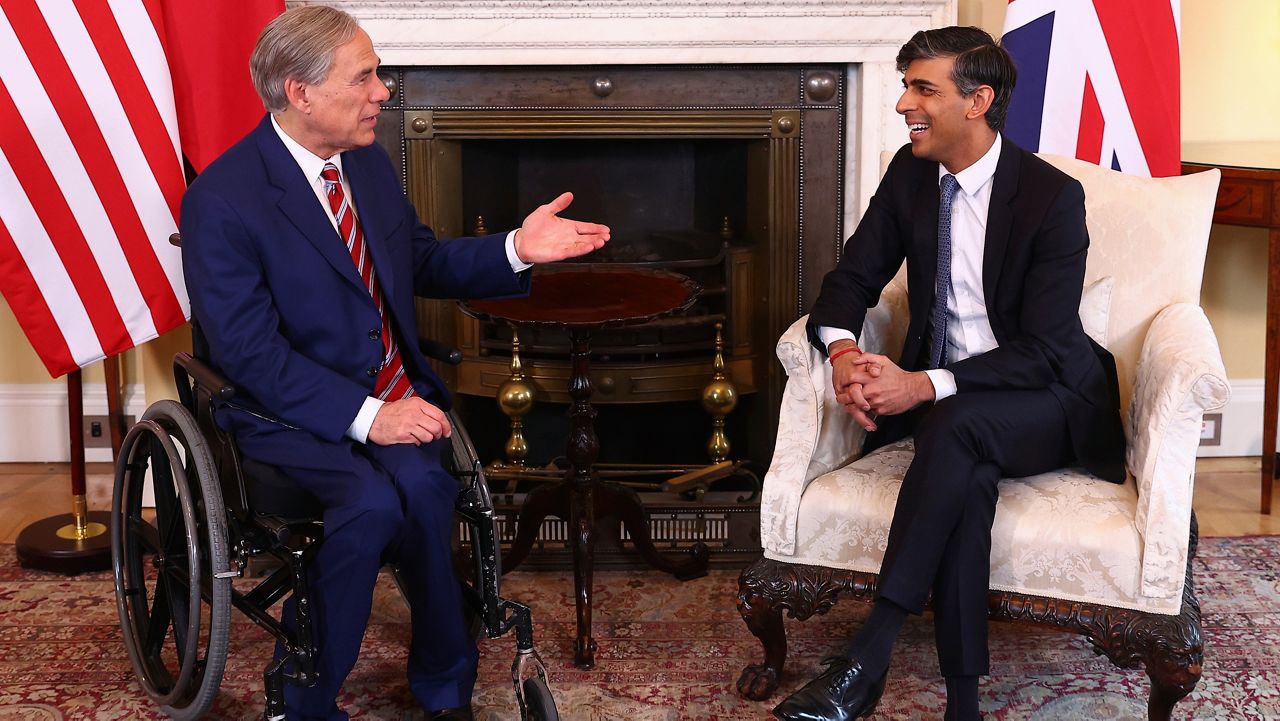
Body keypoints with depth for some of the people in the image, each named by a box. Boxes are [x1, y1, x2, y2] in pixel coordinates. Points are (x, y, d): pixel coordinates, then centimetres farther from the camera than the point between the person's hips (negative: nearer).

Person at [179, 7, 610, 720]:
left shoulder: (369, 162, 7)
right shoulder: (222, 200, -14)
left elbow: (424, 262, 19)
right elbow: (248, 350, -18)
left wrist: (517, 249, 2)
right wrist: (365, 415, -26)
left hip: (392, 395, 5)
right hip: (290, 413, -5)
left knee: (420, 486, -27)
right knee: (373, 501, -32)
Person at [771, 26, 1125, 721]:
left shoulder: (1053, 196, -15)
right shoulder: (910, 174, 2)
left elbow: (1042, 351, -20)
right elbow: (850, 279, 4)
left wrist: (927, 386, -32)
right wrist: (842, 351, -20)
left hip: (1045, 402, -3)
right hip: (940, 396, 4)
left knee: (956, 421, -37)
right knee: (967, 473, -33)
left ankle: (867, 658, -38)